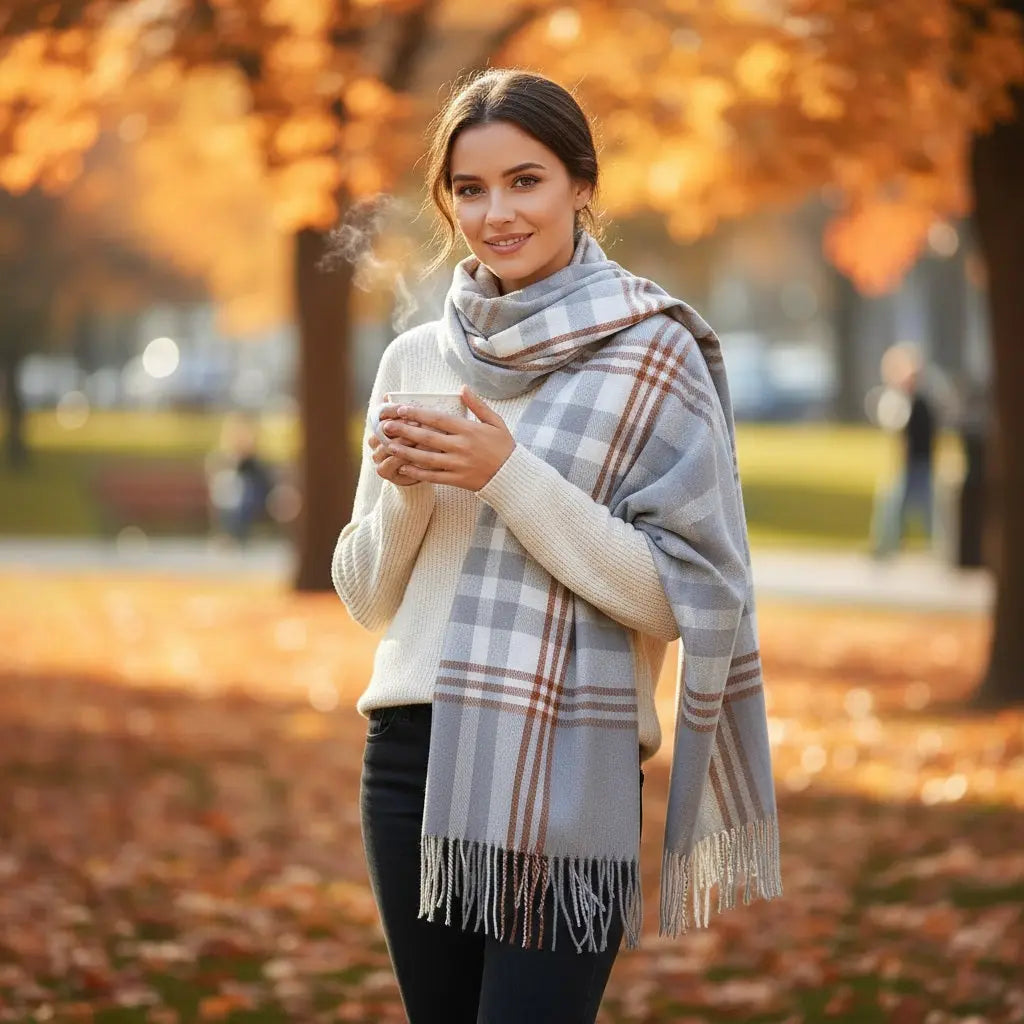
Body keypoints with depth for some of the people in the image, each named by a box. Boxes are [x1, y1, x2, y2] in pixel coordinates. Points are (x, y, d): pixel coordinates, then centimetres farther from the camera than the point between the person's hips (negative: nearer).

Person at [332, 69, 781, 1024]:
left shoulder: (651, 355, -3)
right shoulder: (416, 359, 10)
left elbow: (681, 592, -8)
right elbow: (367, 597, 13)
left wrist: (510, 477, -15)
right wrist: (404, 488, -7)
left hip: (563, 768, -5)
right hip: (410, 756, 5)